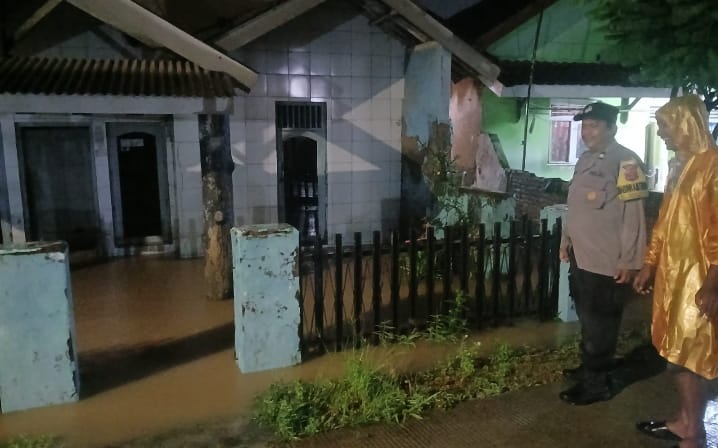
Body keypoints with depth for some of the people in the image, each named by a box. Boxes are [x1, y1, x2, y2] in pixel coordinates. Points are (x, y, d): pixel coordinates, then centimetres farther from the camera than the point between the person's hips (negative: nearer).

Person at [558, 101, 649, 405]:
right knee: (587, 319, 20)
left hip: (607, 261, -8)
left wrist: (630, 261, -20)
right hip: (581, 256, 8)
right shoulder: (585, 159, 12)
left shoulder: (626, 162, -15)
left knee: (599, 324, 3)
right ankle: (591, 367, 37)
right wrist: (567, 239, 21)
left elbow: (633, 215, -19)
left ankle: (597, 383, 16)